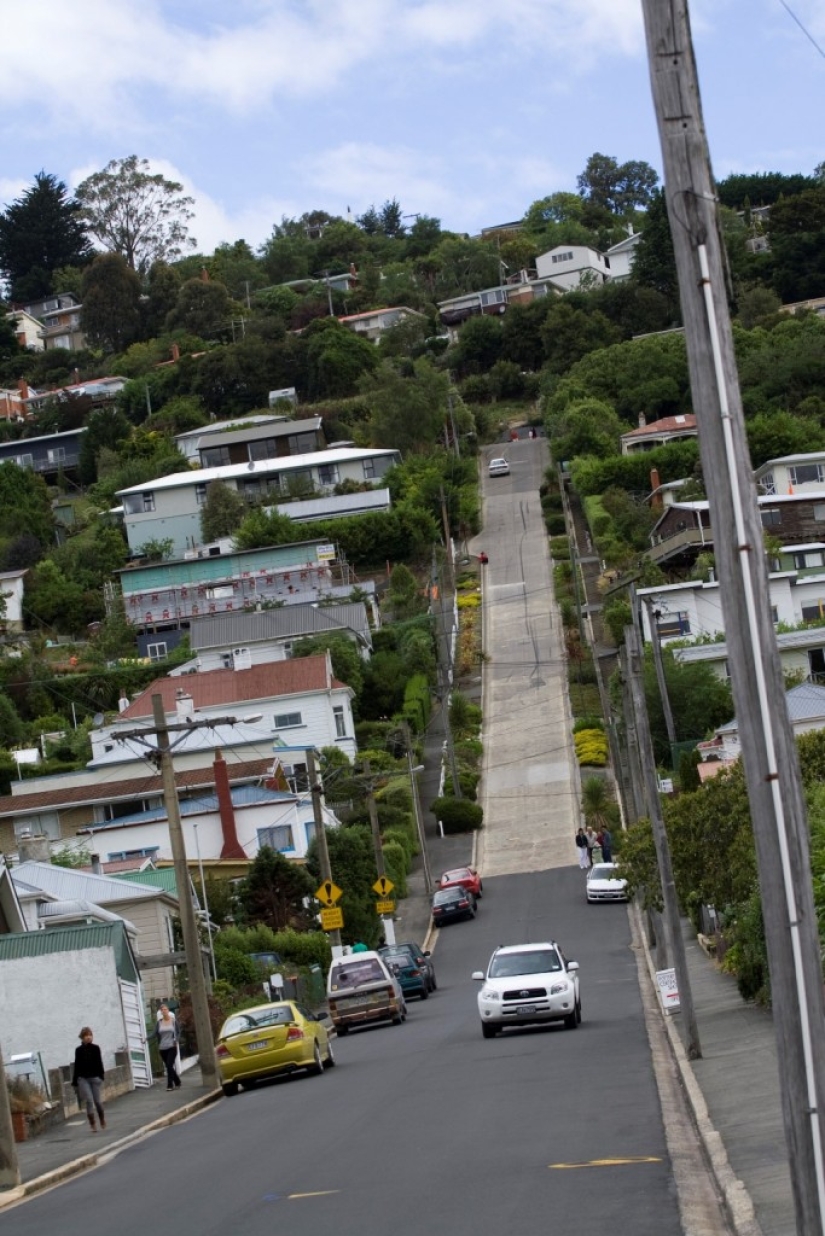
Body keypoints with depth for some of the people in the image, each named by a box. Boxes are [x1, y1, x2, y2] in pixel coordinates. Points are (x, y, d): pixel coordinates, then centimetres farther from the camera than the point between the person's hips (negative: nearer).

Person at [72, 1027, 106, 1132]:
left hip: (94, 1077, 0)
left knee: (97, 1100, 4)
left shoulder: (95, 1048, 2)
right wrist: (74, 1082, 5)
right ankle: (92, 1124, -6)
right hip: (83, 1078, 0)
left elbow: (99, 1063, 2)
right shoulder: (79, 1050, 3)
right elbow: (76, 1066, 6)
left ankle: (102, 1120, 28)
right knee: (89, 1100, -11)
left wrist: (101, 1076, -8)